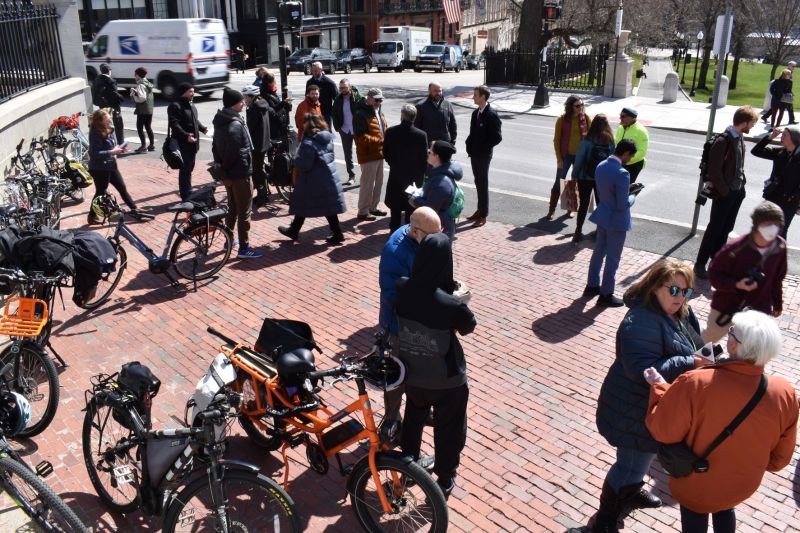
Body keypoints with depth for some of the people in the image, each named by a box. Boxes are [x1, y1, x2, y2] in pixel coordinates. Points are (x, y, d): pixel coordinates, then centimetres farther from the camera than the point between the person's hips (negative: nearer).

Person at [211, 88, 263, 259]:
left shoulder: (220, 120, 8)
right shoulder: (235, 124, -22)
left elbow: (215, 145, 13)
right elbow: (234, 152, -27)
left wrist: (219, 163, 10)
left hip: (227, 173, 9)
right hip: (240, 173, -9)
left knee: (233, 207, 22)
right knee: (244, 211, 0)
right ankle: (244, 248, 5)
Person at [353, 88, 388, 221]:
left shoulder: (379, 113, 15)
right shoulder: (361, 114, -16)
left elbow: (385, 129, 22)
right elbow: (362, 137, -23)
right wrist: (380, 141, -27)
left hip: (379, 153, 10)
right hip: (368, 155, -10)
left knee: (378, 183, 18)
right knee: (367, 184, -4)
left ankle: (373, 207, 32)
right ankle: (363, 212, 6)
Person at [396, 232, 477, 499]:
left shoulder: (402, 288, -18)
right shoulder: (451, 304, -31)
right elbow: (468, 327, -9)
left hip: (412, 373, 5)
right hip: (447, 379, -4)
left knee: (413, 418, 31)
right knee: (448, 429, 21)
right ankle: (445, 480, 39)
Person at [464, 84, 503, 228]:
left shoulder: (491, 115, -16)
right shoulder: (476, 113, 8)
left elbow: (497, 137, -16)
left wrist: (483, 148, -15)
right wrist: (470, 146, 4)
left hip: (483, 155, -7)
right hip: (474, 154, 8)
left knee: (483, 184, -1)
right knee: (478, 183, 16)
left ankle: (483, 215, 7)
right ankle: (480, 210, 28)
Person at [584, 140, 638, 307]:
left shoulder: (600, 166, -1)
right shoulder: (622, 173, -26)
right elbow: (623, 205, -24)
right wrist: (632, 197, -3)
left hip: (602, 216, 8)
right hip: (616, 221, -8)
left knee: (599, 251, 22)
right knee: (612, 258, 5)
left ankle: (592, 286, 35)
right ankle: (605, 295, 16)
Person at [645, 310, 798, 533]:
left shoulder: (695, 384, -38)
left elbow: (663, 431, -23)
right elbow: (780, 455, -6)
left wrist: (658, 386, -9)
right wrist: (759, 464, 15)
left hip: (696, 485, -3)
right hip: (743, 482, 3)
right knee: (724, 510, 35)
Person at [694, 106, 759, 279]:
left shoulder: (740, 137, 5)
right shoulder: (723, 141, -20)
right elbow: (714, 170, -20)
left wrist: (742, 183, 7)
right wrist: (724, 191, -16)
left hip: (738, 191, 7)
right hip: (725, 193, -7)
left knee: (727, 227, 17)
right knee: (715, 228, 0)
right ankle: (700, 264, 10)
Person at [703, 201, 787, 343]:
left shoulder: (780, 247, -11)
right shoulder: (736, 248, -25)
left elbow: (777, 278, 4)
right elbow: (713, 274, -16)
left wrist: (777, 303, 14)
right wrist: (737, 285, -31)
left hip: (759, 310, 3)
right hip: (727, 306, -3)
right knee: (709, 337, 18)